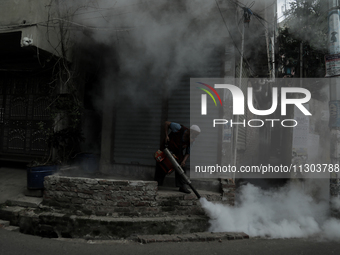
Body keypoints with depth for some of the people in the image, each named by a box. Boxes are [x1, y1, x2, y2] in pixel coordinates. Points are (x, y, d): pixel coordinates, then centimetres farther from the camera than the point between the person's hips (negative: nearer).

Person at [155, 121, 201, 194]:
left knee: (181, 167, -10)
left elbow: (187, 153, -9)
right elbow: (166, 123, -19)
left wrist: (184, 160, -27)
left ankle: (182, 186, -4)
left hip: (178, 152, 3)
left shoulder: (191, 141, -17)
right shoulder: (179, 128, -29)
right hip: (167, 148, -3)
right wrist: (166, 135, -24)